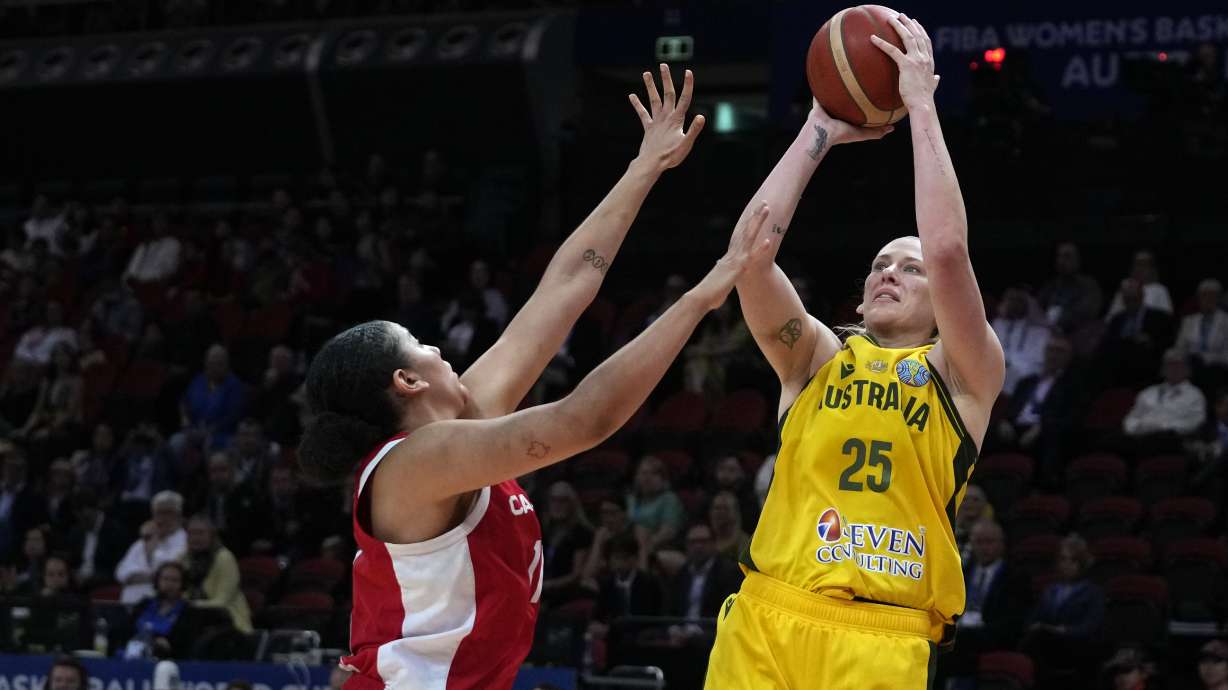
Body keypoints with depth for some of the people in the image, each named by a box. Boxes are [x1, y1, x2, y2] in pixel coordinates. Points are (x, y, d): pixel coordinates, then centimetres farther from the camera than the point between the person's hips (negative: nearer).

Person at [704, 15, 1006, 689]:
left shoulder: (963, 375, 9)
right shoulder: (815, 357, 18)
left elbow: (948, 251, -7)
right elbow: (750, 251, 2)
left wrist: (921, 105, -2)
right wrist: (819, 131, 4)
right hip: (767, 618, 2)